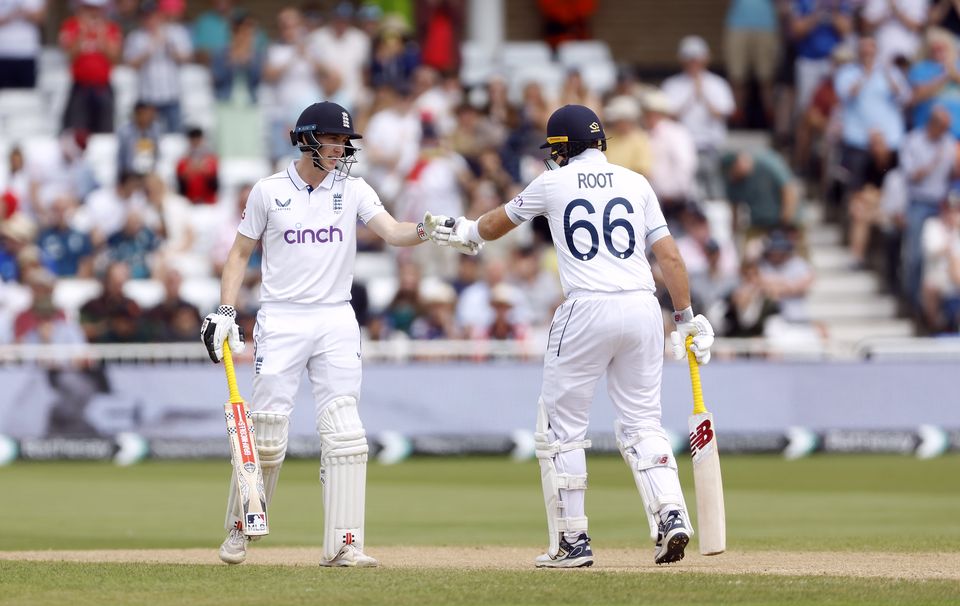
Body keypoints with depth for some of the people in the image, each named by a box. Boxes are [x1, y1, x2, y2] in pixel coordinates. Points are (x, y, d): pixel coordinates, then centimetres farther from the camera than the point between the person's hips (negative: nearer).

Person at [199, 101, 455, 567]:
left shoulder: (353, 191, 5)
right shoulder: (269, 192, 1)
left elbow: (392, 232, -9)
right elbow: (240, 253, 8)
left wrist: (424, 231, -31)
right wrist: (225, 311, -3)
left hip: (336, 322, 2)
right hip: (281, 320, -2)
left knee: (343, 433, -7)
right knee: (267, 433, -2)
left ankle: (342, 545, -7)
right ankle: (238, 530, 16)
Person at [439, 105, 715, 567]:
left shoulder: (553, 184, 8)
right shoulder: (635, 183, 12)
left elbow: (499, 222, 27)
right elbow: (670, 256, 6)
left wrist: (469, 232, 48)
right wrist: (686, 317, 13)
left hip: (587, 310, -3)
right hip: (642, 308, 3)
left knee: (561, 427, 7)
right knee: (641, 422, 11)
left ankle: (572, 541, 5)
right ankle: (671, 515, -10)